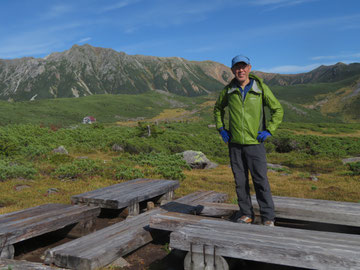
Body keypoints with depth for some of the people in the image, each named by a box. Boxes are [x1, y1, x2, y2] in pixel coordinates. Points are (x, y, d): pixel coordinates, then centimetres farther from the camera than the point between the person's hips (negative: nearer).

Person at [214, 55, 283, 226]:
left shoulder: (261, 88, -2)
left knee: (261, 181, -2)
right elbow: (218, 108, 22)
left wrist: (269, 130, -3)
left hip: (255, 143, -2)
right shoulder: (229, 90, 4)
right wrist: (221, 128, 10)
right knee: (240, 181, 8)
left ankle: (268, 218, 8)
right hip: (235, 143, 3)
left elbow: (278, 110, 6)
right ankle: (246, 214, 21)